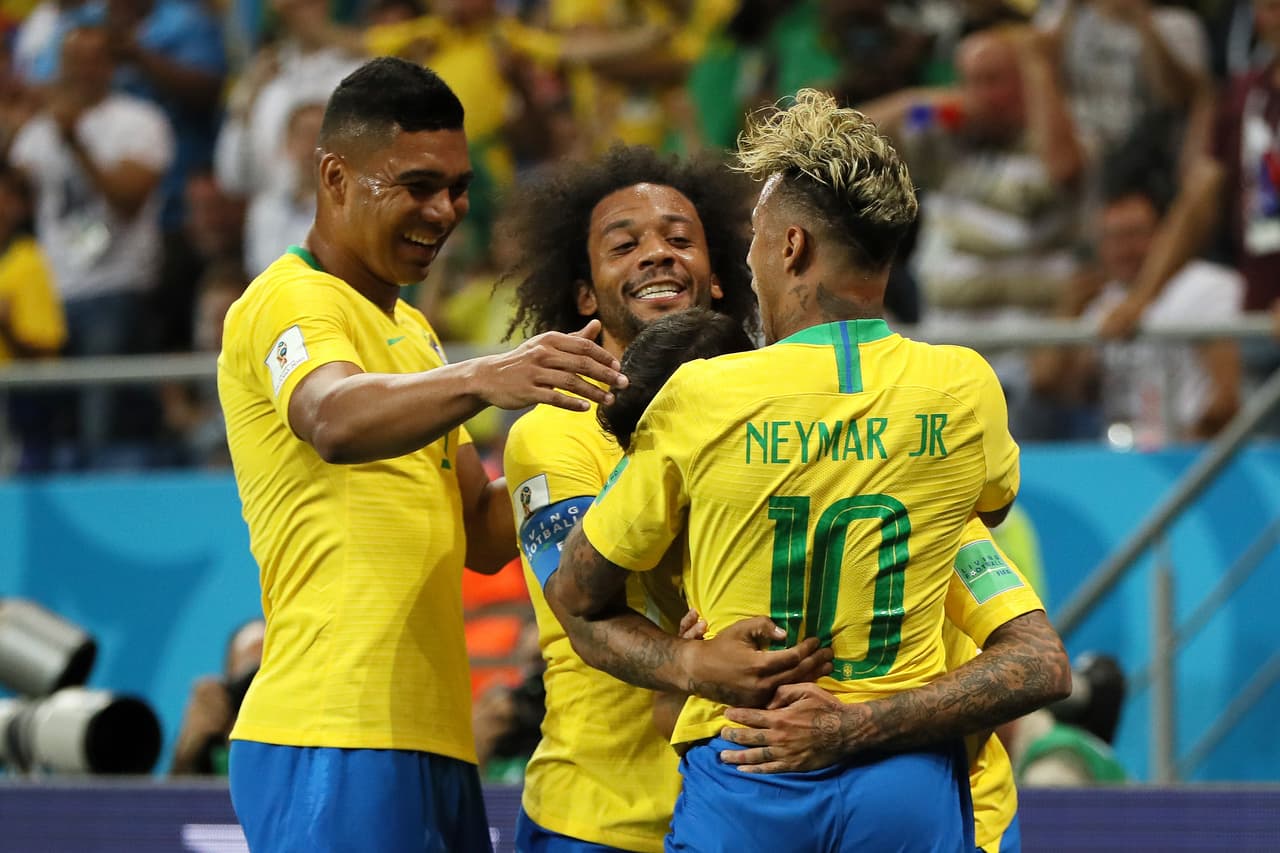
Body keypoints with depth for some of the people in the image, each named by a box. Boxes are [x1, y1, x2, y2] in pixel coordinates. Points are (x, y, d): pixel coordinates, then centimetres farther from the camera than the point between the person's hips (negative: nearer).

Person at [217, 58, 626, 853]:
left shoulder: (410, 328, 24)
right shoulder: (291, 302, -6)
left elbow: (481, 536, 19)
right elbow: (335, 421, -29)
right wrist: (480, 379, -45)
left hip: (436, 744, 9)